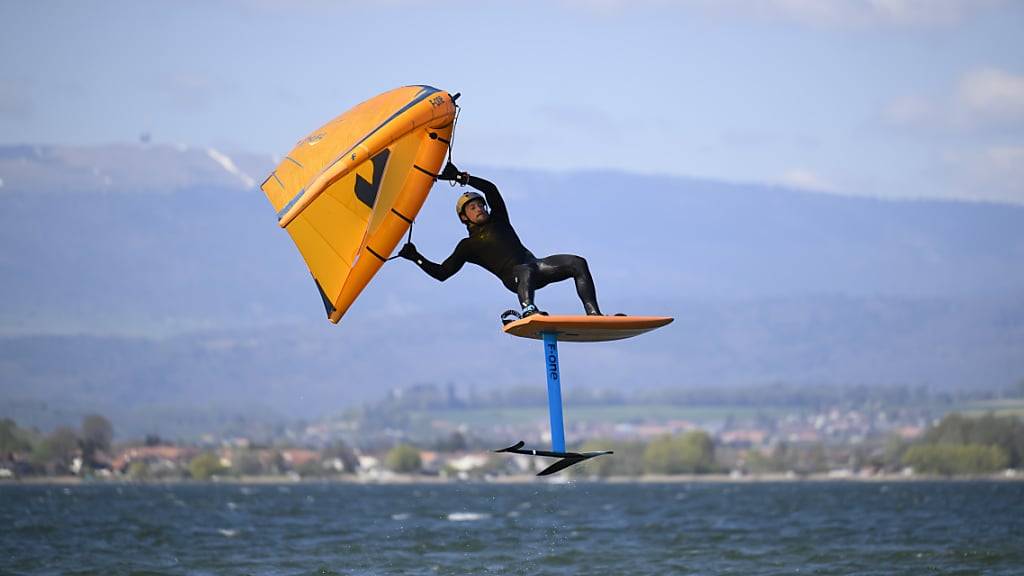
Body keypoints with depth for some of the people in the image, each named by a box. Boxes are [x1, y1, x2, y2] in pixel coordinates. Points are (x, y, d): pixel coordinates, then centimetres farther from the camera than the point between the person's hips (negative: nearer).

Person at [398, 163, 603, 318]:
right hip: (513, 277, -5)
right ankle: (529, 311, -73)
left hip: (535, 266, 5)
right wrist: (416, 257, 13)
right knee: (526, 271, -44)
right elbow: (441, 273, 19)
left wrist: (461, 178, 13)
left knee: (577, 263, -20)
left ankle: (594, 314, -33)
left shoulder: (498, 221, 28)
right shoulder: (467, 245, 19)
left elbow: (491, 189, 19)